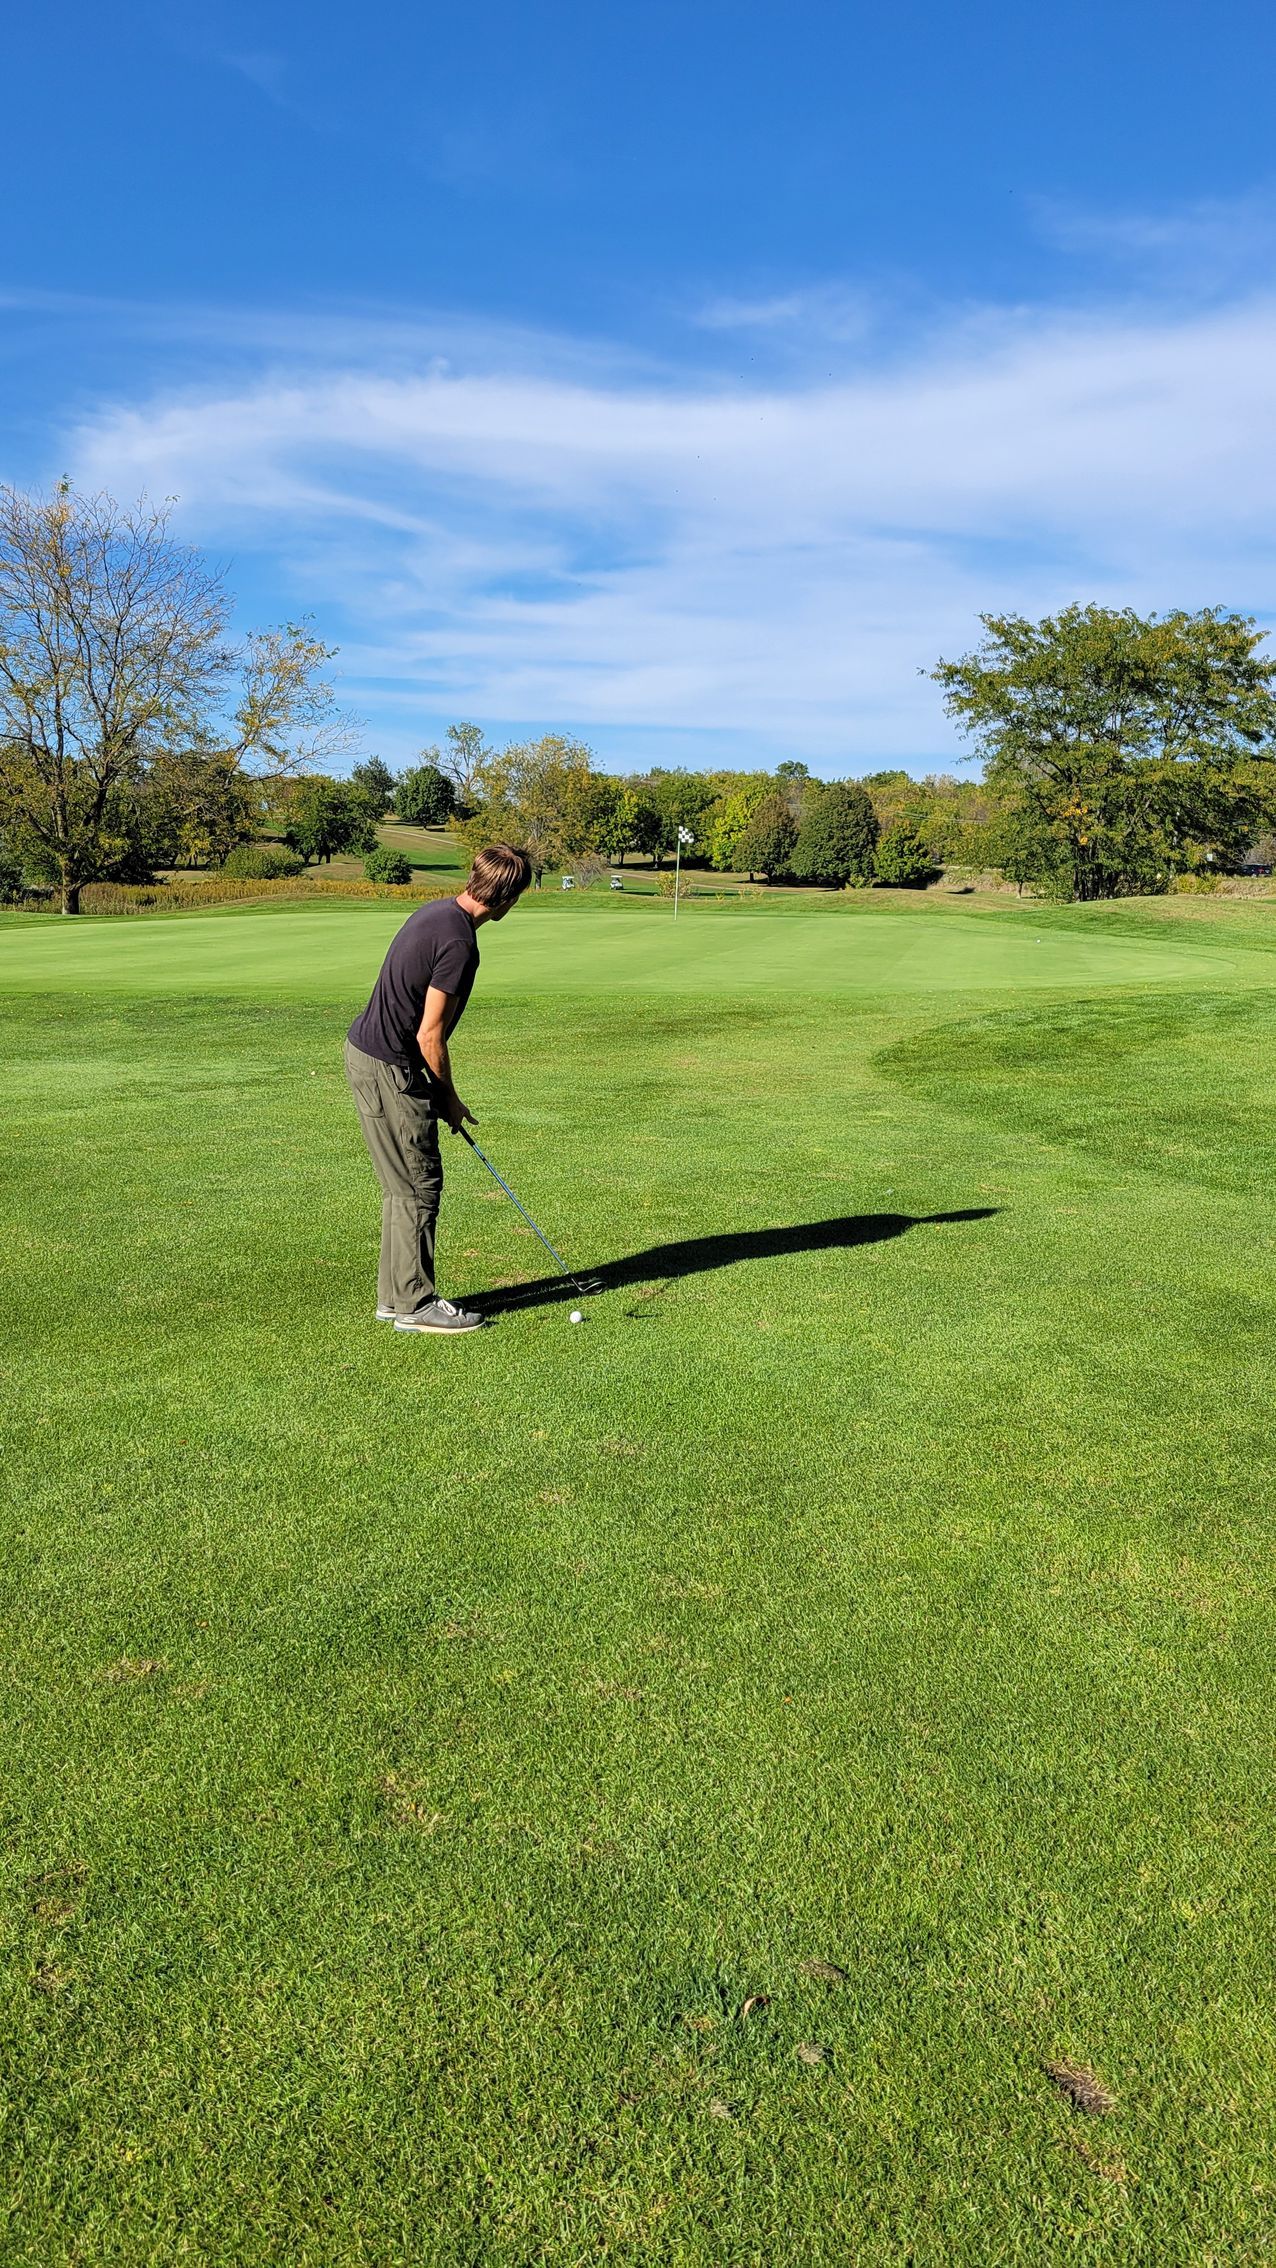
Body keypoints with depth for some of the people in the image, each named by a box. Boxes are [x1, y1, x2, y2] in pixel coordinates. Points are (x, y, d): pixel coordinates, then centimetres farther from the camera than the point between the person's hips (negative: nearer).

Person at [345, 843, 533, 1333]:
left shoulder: (437, 912, 10)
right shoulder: (459, 942, -22)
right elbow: (429, 1036, -20)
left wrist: (440, 1094, 17)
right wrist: (450, 1099, -4)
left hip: (366, 1050, 10)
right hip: (388, 1069, -10)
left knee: (405, 1186, 15)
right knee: (418, 1186, -1)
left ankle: (395, 1296, 23)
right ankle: (415, 1304, 8)